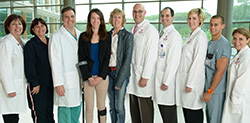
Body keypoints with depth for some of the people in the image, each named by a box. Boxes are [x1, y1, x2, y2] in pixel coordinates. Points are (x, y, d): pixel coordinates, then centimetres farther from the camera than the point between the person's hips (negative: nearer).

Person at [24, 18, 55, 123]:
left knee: (50, 110, 14)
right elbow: (29, 66, -11)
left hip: (50, 83, 5)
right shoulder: (30, 45, -7)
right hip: (37, 85, -5)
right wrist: (35, 83, -14)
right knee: (39, 111, 1)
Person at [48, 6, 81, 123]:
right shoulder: (56, 36, -7)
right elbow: (54, 62, -12)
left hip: (79, 80, 6)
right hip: (65, 81, -6)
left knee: (76, 110, 16)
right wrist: (58, 83, -15)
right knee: (65, 111, 1)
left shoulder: (80, 35, 12)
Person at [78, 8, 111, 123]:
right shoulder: (83, 36, 4)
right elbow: (81, 59, 1)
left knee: (101, 106, 10)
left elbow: (107, 58, 0)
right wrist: (88, 77, -7)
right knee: (89, 107, 6)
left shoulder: (106, 36, 4)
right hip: (87, 77, 0)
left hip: (102, 76, 0)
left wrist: (100, 77, -8)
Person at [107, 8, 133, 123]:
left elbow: (127, 58, -9)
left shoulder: (128, 35, -4)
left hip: (121, 73, -5)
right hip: (108, 72, 5)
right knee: (112, 105, 14)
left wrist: (119, 80, -14)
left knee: (119, 106, -1)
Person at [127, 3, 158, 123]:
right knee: (134, 108, 16)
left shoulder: (150, 30, -9)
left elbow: (150, 56, -15)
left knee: (145, 107, 4)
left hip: (143, 76, -7)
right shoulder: (133, 29, 15)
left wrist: (145, 77, -17)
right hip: (132, 74, 7)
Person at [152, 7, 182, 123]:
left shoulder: (174, 35, -12)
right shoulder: (160, 34, 15)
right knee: (161, 106, 17)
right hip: (158, 77, 8)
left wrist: (166, 82, -17)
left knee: (168, 110, 2)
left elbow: (173, 61, -17)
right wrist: (157, 78, 15)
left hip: (167, 79, -8)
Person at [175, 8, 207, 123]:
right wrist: (186, 82, 17)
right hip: (185, 78, 9)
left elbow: (198, 62, -18)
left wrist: (190, 84, -18)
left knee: (193, 111, 0)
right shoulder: (191, 35, 16)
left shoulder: (200, 36, -12)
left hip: (193, 79, -9)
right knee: (186, 108, 16)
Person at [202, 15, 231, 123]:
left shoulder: (223, 45, -16)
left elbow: (220, 71, -20)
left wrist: (210, 91, -18)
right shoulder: (209, 43, 11)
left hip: (217, 91, -8)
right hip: (208, 88, 8)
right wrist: (208, 90, 14)